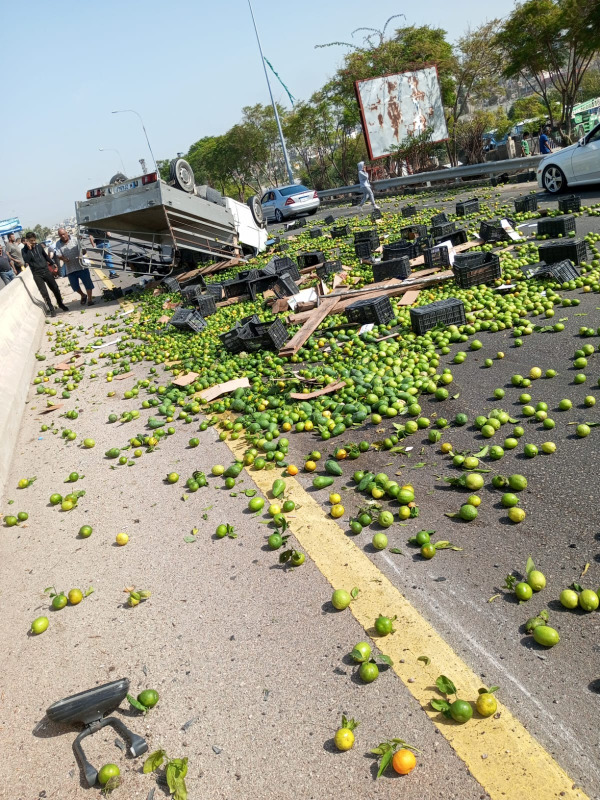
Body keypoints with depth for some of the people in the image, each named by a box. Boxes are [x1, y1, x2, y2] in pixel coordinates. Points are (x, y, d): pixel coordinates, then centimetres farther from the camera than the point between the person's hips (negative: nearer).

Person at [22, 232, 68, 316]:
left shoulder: (39, 246, 5)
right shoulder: (25, 250, -5)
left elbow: (46, 256, 21)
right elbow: (26, 260, -23)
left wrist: (52, 264, 27)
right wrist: (29, 249, -23)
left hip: (46, 271, 3)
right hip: (37, 274, -3)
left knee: (55, 289, 9)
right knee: (44, 293, -5)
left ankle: (60, 304, 31)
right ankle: (51, 309, 6)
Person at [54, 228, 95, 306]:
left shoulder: (75, 240, -1)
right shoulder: (58, 244, 5)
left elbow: (83, 250, -3)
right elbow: (58, 255, -3)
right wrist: (62, 258, -25)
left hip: (81, 266, -3)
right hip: (70, 269, 3)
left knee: (87, 283, -4)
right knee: (74, 285, 7)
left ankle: (89, 299, 6)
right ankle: (83, 296, 33)